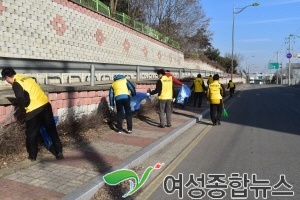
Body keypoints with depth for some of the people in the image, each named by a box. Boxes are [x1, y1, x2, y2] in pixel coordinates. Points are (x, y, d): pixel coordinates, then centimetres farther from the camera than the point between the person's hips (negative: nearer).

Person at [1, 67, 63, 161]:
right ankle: (59, 152, 16)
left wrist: (22, 115, 0)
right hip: (46, 105, 7)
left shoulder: (16, 84, -5)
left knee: (31, 134, 11)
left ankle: (32, 156, 23)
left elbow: (21, 100, -15)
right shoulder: (26, 78, 19)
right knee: (52, 130, 12)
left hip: (34, 110, -7)